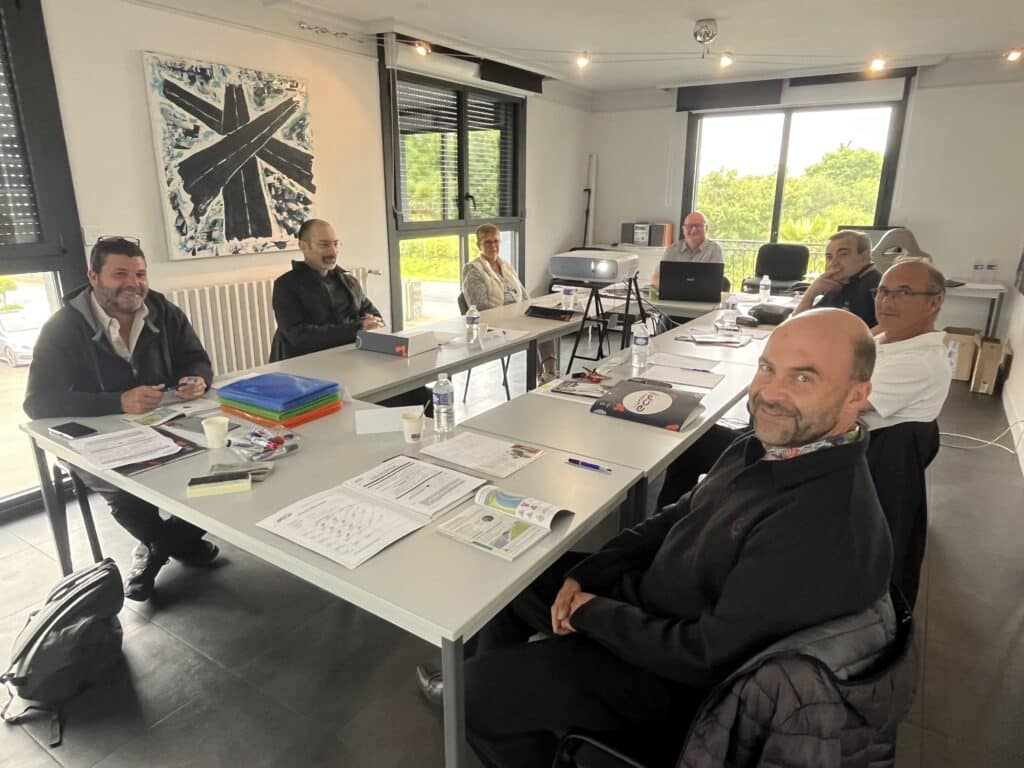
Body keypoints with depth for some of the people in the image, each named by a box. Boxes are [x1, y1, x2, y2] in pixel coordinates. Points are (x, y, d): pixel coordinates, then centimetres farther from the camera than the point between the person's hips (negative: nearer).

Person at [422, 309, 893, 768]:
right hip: (642, 593, 8)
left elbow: (707, 657, -29)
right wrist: (583, 577, -2)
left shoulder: (828, 530, -32)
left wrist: (592, 612, -16)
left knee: (479, 692, -7)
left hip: (677, 679, -8)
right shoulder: (772, 445, -3)